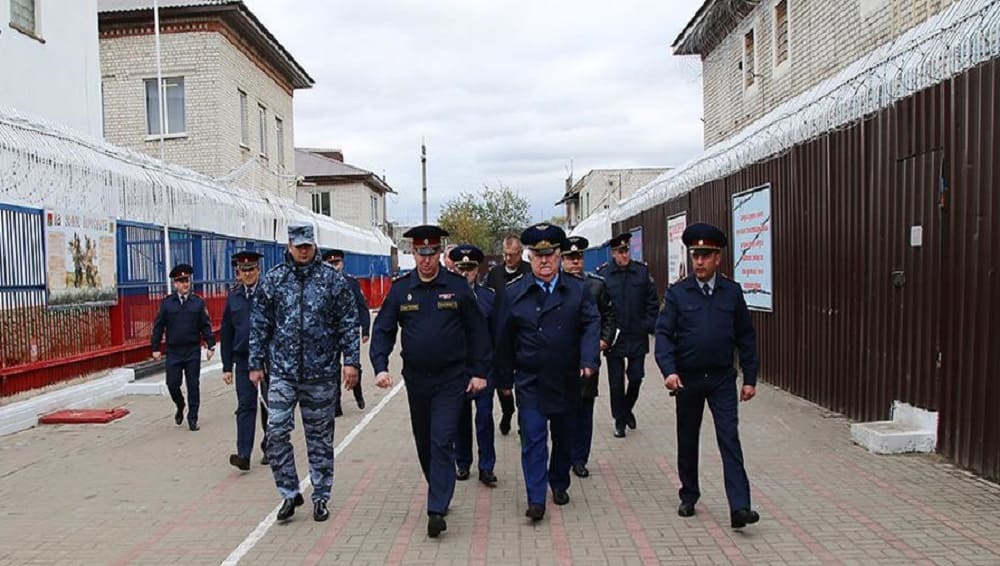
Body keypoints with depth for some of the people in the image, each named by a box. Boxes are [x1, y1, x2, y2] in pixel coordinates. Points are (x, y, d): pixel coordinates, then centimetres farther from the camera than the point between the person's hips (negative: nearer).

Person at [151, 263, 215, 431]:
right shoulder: (166, 302, 2)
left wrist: (210, 345, -2)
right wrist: (155, 348, 1)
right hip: (173, 351, 0)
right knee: (172, 384, 3)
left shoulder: (198, 302, 2)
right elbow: (158, 326, 5)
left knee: (193, 385, 3)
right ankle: (180, 407, 33)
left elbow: (206, 326, 4)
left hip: (193, 351, 0)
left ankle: (193, 418, 13)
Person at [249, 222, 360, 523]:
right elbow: (259, 325, 7)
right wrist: (256, 363, 5)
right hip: (282, 371, 1)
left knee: (320, 436, 9)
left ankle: (321, 497, 23)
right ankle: (289, 493, 13)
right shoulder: (272, 280, 3)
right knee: (276, 432, -6)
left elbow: (348, 323, 0)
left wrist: (351, 361, -6)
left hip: (321, 372, -1)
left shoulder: (333, 279, 0)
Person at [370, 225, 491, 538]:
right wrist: (380, 366, -11)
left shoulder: (457, 286, -6)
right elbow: (383, 329, 2)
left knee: (442, 442, -9)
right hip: (416, 379, 4)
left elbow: (477, 330, -1)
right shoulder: (400, 288, 0)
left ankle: (437, 510, -3)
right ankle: (439, 489, 37)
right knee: (423, 442, 16)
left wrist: (479, 371, -4)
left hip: (451, 379, -3)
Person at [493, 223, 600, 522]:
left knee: (564, 437, 15)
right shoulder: (512, 293, -1)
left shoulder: (578, 290, 2)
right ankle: (536, 500, 1)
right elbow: (504, 340, 2)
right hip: (530, 382, -2)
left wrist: (589, 360, -20)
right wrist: (504, 379, 4)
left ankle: (559, 484, 36)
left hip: (567, 381, 2)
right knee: (533, 439, -5)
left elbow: (591, 325, -4)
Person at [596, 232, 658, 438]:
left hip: (637, 337, 2)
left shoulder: (642, 271, 2)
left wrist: (648, 326, -2)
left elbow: (652, 303, 7)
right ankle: (620, 421, 20)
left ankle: (627, 409, 35)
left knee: (636, 377, 8)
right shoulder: (602, 274, -4)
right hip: (613, 338, -1)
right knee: (616, 381, 5)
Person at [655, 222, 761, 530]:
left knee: (730, 440, -6)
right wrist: (669, 370, -22)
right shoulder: (678, 293, -3)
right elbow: (663, 333, -8)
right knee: (687, 440, 12)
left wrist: (750, 377, 3)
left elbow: (746, 336, 5)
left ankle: (739, 507, -4)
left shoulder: (732, 291, 1)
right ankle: (689, 496, 29)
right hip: (687, 379, 0)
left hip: (722, 378, 0)